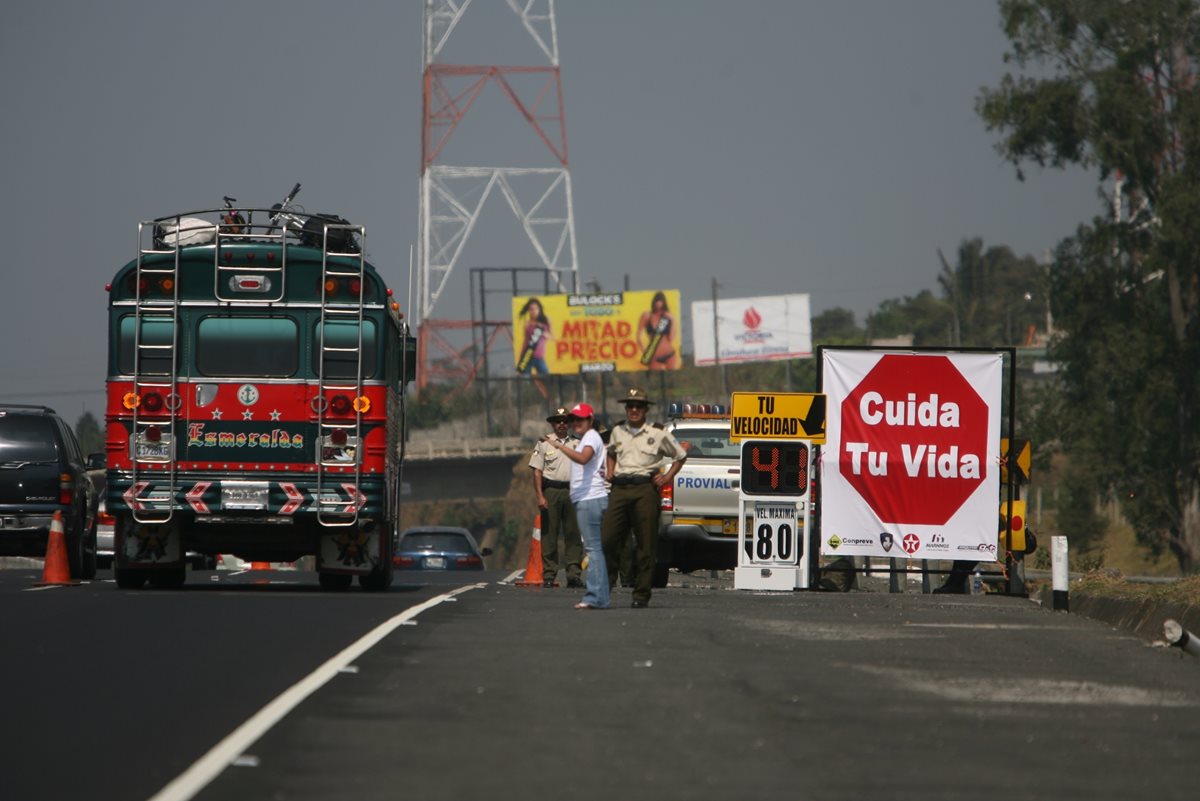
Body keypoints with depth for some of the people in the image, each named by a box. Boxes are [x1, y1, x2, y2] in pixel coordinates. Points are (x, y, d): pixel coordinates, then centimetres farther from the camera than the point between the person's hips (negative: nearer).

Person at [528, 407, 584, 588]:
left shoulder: (576, 444, 14)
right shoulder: (544, 443, 6)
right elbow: (537, 471, 1)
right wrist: (540, 496, -8)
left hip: (572, 491, 2)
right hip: (551, 490, -2)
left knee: (573, 534, -1)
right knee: (549, 534, -3)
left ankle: (573, 574, 0)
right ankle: (548, 575, -1)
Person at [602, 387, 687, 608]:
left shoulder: (658, 434, 5)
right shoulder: (617, 432, 16)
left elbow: (681, 456, 17)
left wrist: (668, 477, 6)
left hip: (645, 489, -3)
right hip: (620, 489, 3)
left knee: (646, 544, -4)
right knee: (607, 540, -5)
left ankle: (641, 594, 0)